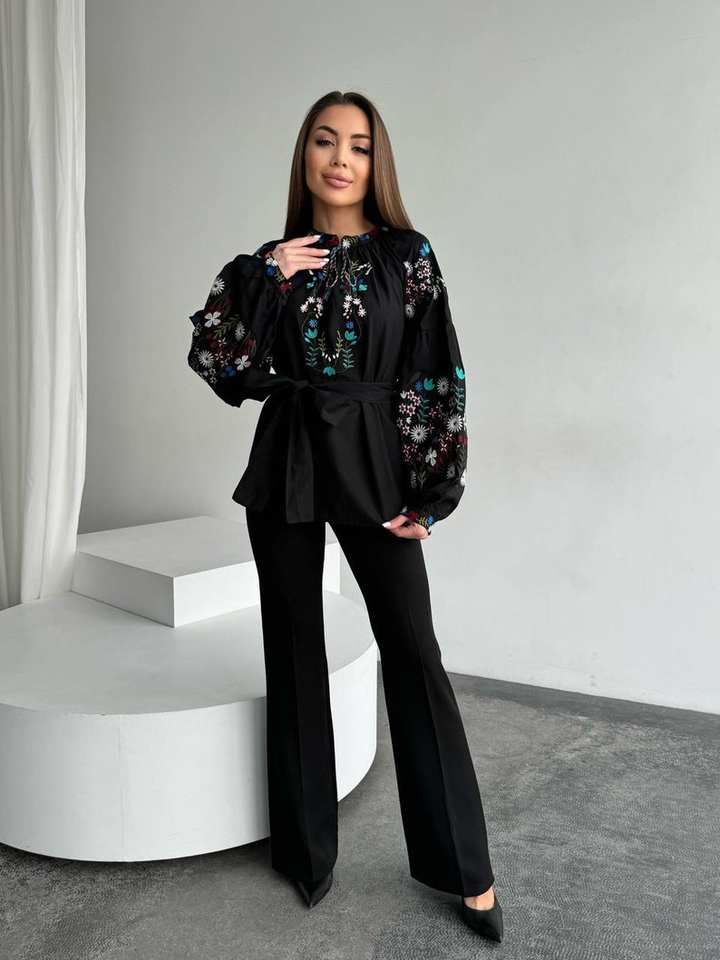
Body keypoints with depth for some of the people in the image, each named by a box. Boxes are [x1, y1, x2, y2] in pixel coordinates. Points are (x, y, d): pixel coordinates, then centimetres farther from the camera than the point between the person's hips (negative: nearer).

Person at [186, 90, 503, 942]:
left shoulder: (407, 255, 2)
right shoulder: (272, 258, 9)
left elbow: (438, 377, -4)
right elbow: (212, 358, 3)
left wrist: (430, 495, -9)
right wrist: (264, 278, -5)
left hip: (372, 463, -2)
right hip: (285, 464, 3)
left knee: (412, 652, -2)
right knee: (294, 650, 8)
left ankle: (463, 866, 15)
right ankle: (307, 846, 27)